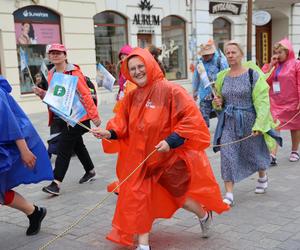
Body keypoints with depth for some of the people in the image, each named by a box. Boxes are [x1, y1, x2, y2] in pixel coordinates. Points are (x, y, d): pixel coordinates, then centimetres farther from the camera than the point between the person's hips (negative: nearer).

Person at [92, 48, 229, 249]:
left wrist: (171, 141, -28)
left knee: (178, 194, 13)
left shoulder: (170, 90, -18)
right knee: (137, 197, 2)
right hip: (141, 158, 6)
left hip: (171, 157, -5)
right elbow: (123, 124, 9)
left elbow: (191, 118, -21)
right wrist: (109, 133, -10)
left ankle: (205, 216, 47)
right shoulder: (132, 97, 2)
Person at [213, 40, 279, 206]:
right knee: (227, 155, -8)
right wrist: (217, 103, -3)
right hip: (229, 122, 3)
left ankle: (262, 177, 47)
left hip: (249, 121, -3)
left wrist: (259, 125, -21)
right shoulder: (223, 77, 6)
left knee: (254, 152, 15)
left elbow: (262, 101, -14)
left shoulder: (252, 74, -9)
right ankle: (229, 194, -3)